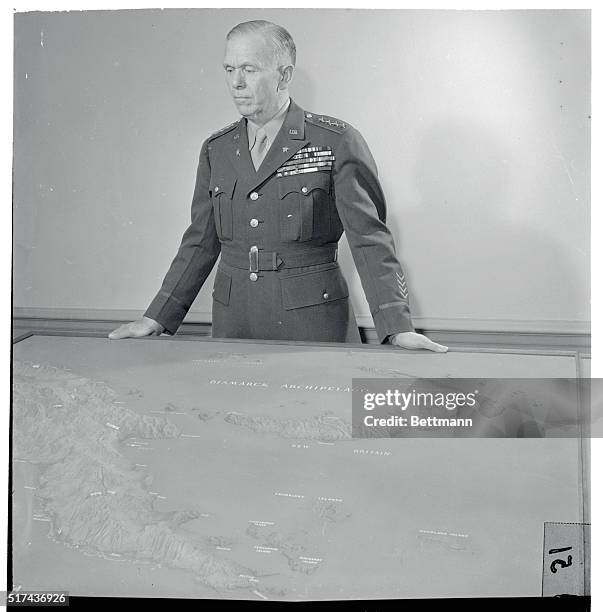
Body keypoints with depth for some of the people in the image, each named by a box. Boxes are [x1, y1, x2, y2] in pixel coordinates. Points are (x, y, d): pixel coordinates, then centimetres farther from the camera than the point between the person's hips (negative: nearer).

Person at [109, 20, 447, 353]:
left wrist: (399, 327, -17)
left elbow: (369, 238, -9)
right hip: (234, 323, 4)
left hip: (314, 322, -4)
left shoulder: (337, 141, -6)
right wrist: (156, 319, 6)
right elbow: (200, 243, 12)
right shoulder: (216, 149, 8)